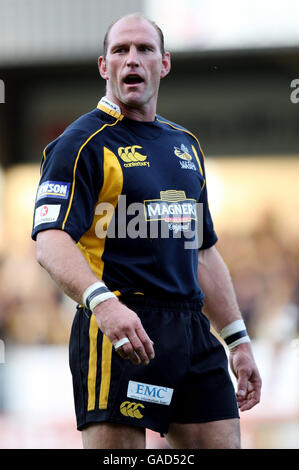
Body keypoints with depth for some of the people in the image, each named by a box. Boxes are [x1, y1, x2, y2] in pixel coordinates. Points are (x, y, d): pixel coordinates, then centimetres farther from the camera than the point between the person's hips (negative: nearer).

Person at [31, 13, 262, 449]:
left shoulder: (186, 144, 20)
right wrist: (102, 302, -34)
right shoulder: (82, 143, -3)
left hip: (194, 332, 7)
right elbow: (51, 241, -16)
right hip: (119, 330, -7)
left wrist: (238, 340, 21)